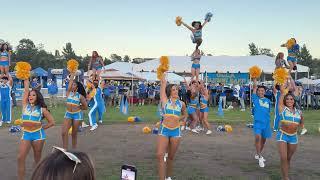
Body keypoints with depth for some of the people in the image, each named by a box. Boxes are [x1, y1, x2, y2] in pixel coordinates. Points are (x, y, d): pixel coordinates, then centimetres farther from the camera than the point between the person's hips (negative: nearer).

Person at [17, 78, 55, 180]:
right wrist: (26, 79, 4)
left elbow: (52, 122, 2)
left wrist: (41, 128, 1)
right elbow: (26, 90, 3)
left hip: (38, 135, -2)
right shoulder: (25, 105, 6)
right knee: (20, 158, -6)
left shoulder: (42, 109, -1)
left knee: (37, 158, 8)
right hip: (26, 134, 2)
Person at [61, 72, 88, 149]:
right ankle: (65, 149, 1)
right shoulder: (68, 93, 4)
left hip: (77, 114, -3)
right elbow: (70, 82, -1)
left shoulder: (80, 96, -2)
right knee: (64, 132, -8)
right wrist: (72, 74, 2)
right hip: (68, 114, 3)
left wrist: (78, 108, 3)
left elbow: (85, 107, 2)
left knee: (74, 133, 5)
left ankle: (74, 150, 18)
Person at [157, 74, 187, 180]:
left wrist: (179, 118, 8)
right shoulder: (165, 100, 2)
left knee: (171, 157, 10)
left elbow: (184, 115, 26)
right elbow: (163, 83, 4)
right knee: (160, 155, -11)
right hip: (164, 130, -1)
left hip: (176, 131, 2)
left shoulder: (181, 103, 7)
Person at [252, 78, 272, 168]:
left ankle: (258, 154, 35)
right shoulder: (255, 99, 2)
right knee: (258, 137, -22)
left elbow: (268, 112, 19)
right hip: (257, 122, -4)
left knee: (263, 139, 13)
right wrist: (254, 78, -11)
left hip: (266, 122, 4)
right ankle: (259, 157, -14)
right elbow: (255, 87, -6)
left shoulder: (268, 101, 10)